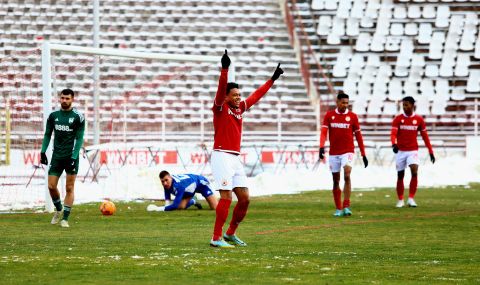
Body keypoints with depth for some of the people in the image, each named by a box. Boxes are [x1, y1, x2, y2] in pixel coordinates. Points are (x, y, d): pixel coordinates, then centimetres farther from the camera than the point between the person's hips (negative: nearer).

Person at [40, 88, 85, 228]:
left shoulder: (78, 117, -5)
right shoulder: (53, 115, 7)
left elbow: (79, 138, -7)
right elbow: (47, 134, 14)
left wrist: (74, 157, -15)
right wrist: (43, 151, 2)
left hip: (71, 157, -3)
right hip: (57, 156, 3)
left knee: (69, 188, -2)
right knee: (51, 186, 0)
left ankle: (65, 218, 4)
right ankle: (58, 210, 25)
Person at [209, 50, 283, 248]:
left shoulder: (240, 108, 15)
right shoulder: (220, 107, -4)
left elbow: (257, 95, 26)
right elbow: (221, 88, -21)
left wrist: (273, 79, 30)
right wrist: (224, 69, -34)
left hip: (236, 159, 8)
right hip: (222, 156, -8)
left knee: (245, 198, 5)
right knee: (226, 197, -14)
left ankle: (230, 233, 20)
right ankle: (216, 238, -10)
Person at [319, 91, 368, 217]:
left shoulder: (352, 116, 1)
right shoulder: (329, 115, 3)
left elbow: (358, 136, 6)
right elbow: (324, 132, -4)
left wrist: (363, 154, 6)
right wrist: (322, 146, -22)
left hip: (347, 152, -2)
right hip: (334, 153, 2)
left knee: (347, 176, -20)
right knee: (336, 180, 6)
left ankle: (346, 206, -19)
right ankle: (338, 209, 15)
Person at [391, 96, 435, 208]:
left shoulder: (419, 119, 2)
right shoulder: (398, 119, 0)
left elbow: (425, 136, 8)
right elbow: (393, 133, -12)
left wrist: (431, 152, 7)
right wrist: (394, 144, -33)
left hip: (413, 151, -1)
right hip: (400, 151, 1)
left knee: (414, 171, -21)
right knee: (400, 175, 7)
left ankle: (411, 199, -16)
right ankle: (400, 200, 20)